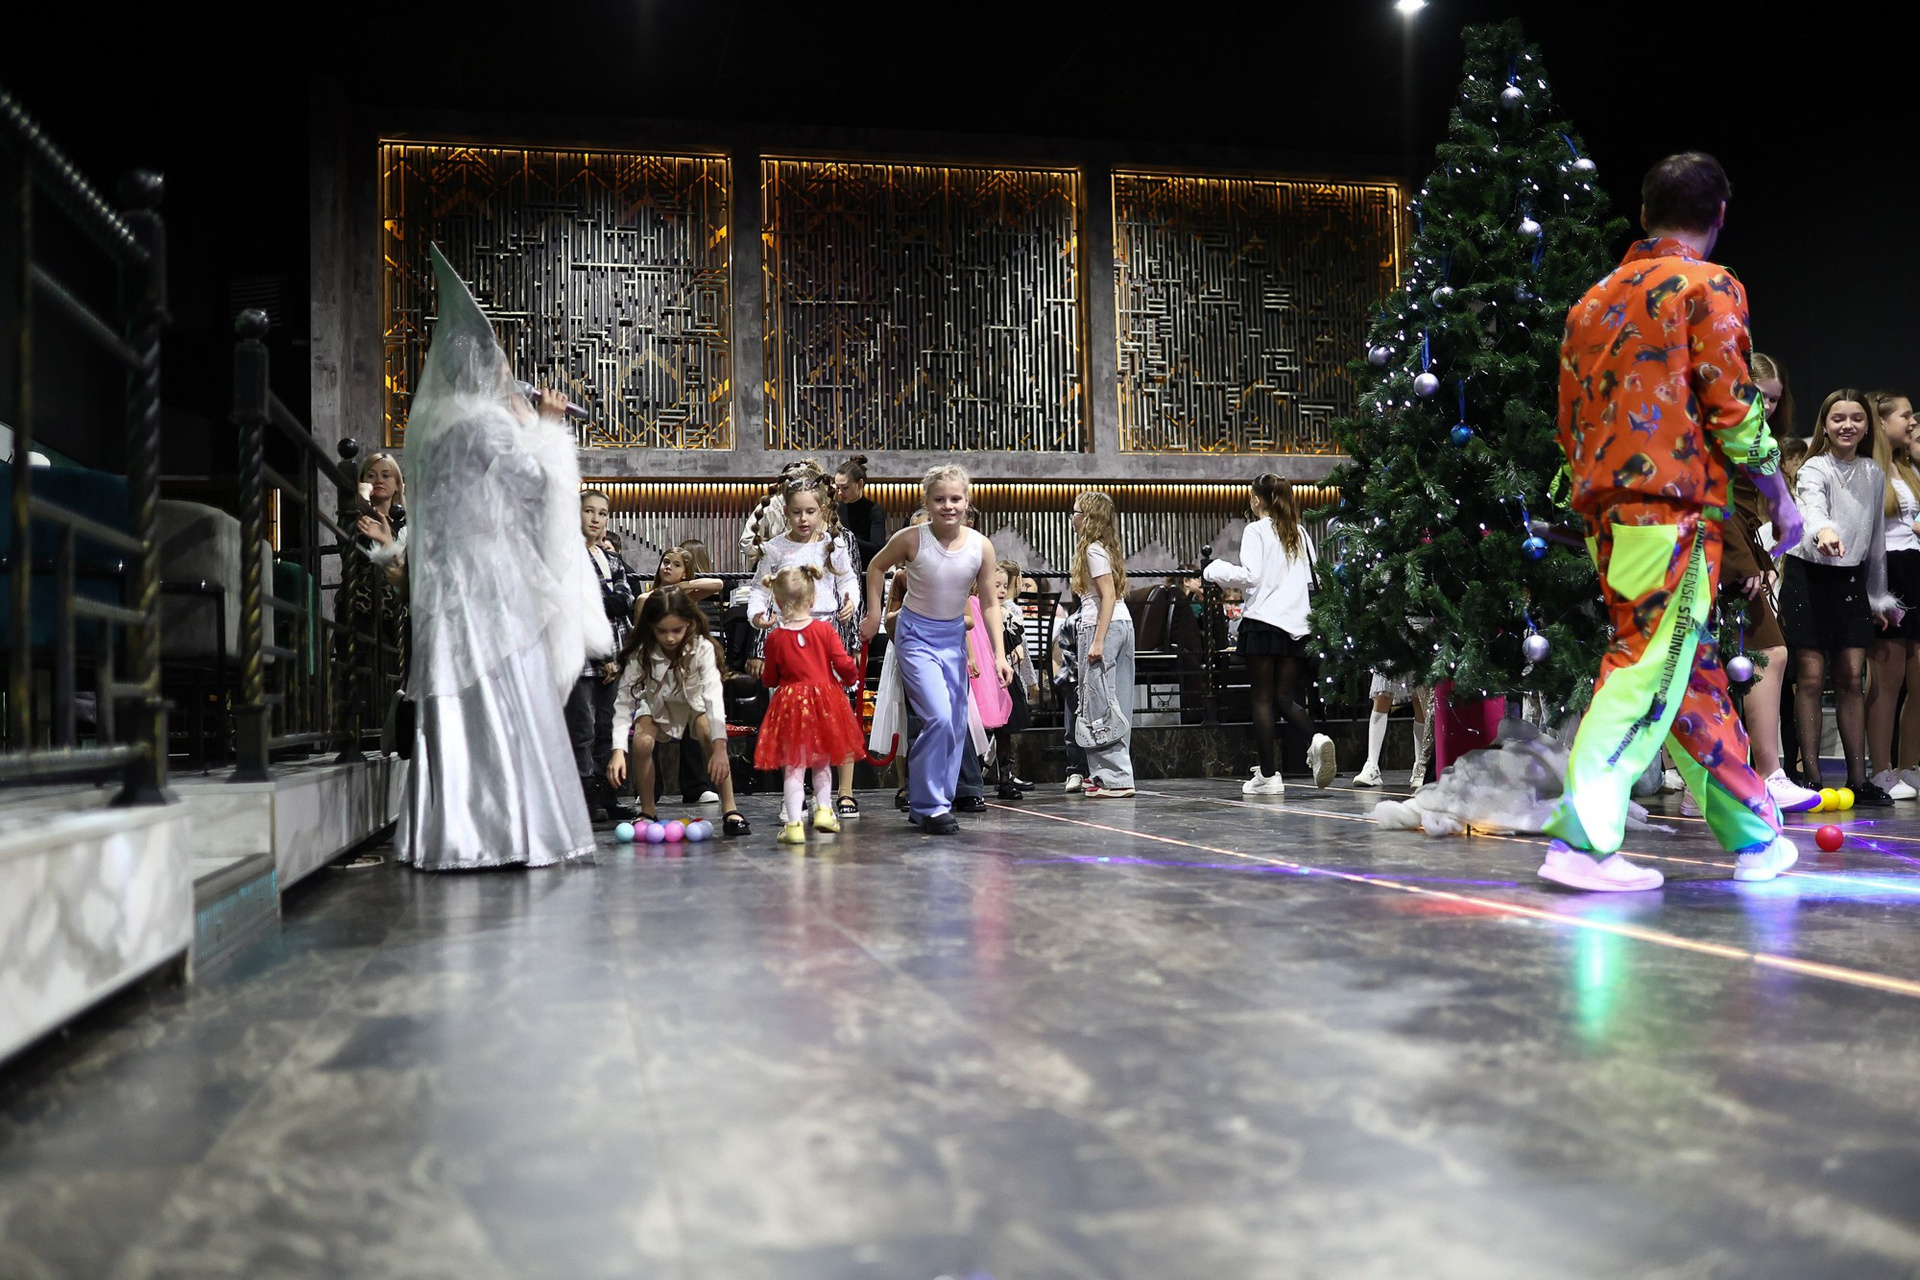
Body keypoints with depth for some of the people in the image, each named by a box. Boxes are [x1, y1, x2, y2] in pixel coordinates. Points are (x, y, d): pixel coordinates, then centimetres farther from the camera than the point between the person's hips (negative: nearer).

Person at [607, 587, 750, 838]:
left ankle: (730, 812, -25)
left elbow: (713, 696, -39)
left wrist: (720, 747, -50)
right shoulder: (640, 653, -26)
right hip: (656, 704, 1)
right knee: (641, 741, -28)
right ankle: (647, 812, -8)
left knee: (710, 735, -32)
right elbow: (625, 699, -26)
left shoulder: (702, 648, -30)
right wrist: (618, 749, -38)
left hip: (694, 703, -1)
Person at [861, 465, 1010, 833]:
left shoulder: (981, 547, -10)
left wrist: (999, 654, -9)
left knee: (957, 725, 7)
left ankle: (936, 802, 22)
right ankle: (928, 806, -6)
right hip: (916, 635, -4)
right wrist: (873, 615, 1)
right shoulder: (911, 539, -17)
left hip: (954, 637, 4)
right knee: (939, 718, -18)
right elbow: (877, 566, 3)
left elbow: (990, 604, -3)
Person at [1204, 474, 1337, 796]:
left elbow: (1250, 576, -13)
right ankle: (1316, 738, -19)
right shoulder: (1299, 533, 14)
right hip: (1298, 624, 5)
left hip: (1264, 621, -5)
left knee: (1263, 698, 0)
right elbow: (1314, 580, 15)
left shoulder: (1256, 531, -3)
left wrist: (1218, 570, 3)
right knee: (1285, 698, 9)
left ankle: (1268, 775, -1)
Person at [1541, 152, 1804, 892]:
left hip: (1607, 510, 8)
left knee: (1692, 673, 12)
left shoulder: (1593, 300, 20)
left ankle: (1756, 836, 21)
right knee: (1648, 668, -10)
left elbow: (1571, 422, 19)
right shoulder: (1708, 287, -1)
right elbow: (1730, 406, -9)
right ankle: (1581, 841, -16)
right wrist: (1778, 495, 1)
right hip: (1674, 505, -7)